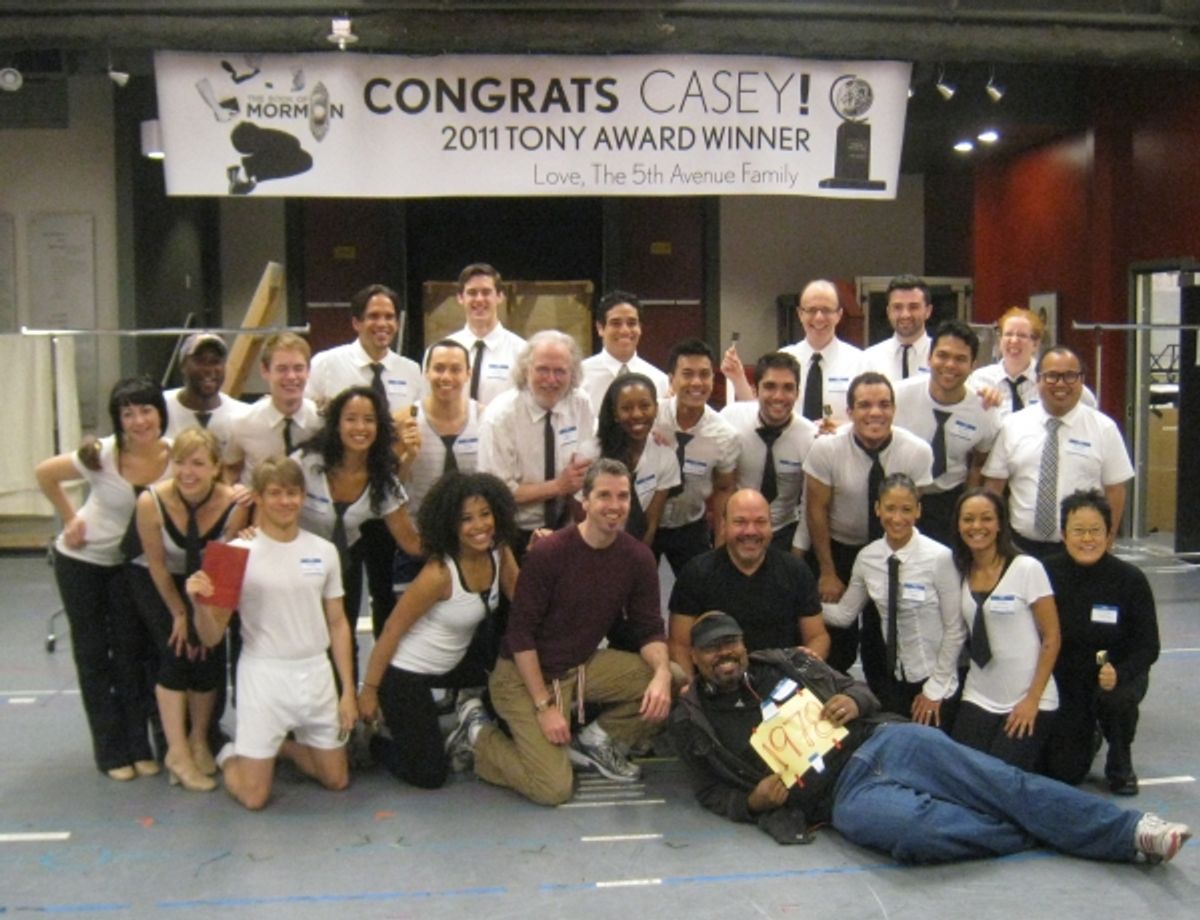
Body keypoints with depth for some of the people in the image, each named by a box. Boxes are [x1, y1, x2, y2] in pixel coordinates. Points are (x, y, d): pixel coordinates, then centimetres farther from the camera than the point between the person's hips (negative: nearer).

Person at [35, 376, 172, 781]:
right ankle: (111, 750, 17)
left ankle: (139, 745, 18)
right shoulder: (102, 454, -24)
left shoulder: (177, 457, -18)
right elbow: (45, 474, -10)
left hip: (130, 564, 2)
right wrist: (70, 520, -7)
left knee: (132, 652, 6)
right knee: (93, 653, 6)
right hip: (81, 560, -2)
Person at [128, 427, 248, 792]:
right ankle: (177, 752, -9)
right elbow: (157, 565, -17)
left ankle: (199, 741, 11)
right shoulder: (151, 502, -30)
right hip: (155, 581, -1)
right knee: (177, 649, -16)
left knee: (210, 651, -11)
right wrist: (180, 615, -10)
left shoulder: (233, 505, -28)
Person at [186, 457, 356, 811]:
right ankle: (231, 756, 32)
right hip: (263, 675, -4)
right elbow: (212, 637, -8)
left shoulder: (323, 551, 2)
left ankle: (284, 746, 39)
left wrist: (348, 691, 5)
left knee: (336, 779, 13)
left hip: (316, 672, 4)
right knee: (254, 796, -1)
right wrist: (200, 605, -29)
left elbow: (338, 624, 8)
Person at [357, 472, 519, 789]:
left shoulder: (499, 553, -9)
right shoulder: (439, 573, -29)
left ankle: (472, 704, 16)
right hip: (405, 673, -7)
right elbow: (392, 630, -21)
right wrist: (369, 691, -15)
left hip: (451, 664, 7)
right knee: (429, 775, 0)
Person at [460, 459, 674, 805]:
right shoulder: (548, 553, -20)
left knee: (672, 683, -14)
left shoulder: (638, 557, -6)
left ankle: (595, 738, 7)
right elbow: (520, 633, -17)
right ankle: (479, 736, 9)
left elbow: (650, 628, -1)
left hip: (584, 665, 6)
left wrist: (662, 672, -23)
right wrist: (544, 706, -21)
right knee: (553, 789, -17)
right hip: (525, 674, -5)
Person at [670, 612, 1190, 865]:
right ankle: (1044, 834, -10)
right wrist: (755, 800, -11)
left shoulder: (784, 661, 15)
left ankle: (1129, 832, -11)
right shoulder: (692, 721, 7)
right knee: (922, 831, -33)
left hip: (877, 743, 4)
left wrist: (853, 703, -5)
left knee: (998, 781, -14)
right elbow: (713, 793, 11)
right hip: (841, 795, -4)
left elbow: (859, 693, 20)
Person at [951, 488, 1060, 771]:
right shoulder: (960, 572, 4)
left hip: (1026, 701, -4)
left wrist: (1033, 699, -12)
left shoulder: (1027, 569, -11)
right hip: (978, 697, 4)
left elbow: (1051, 637, -8)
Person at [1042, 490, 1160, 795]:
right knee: (1063, 773, -7)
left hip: (1118, 675, -1)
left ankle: (1120, 763, -2)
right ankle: (1087, 736, 32)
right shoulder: (1047, 575, -15)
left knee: (1116, 698, -36)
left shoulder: (1130, 579, -16)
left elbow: (1149, 647, -11)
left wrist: (1118, 673, -30)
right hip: (1063, 681, 1)